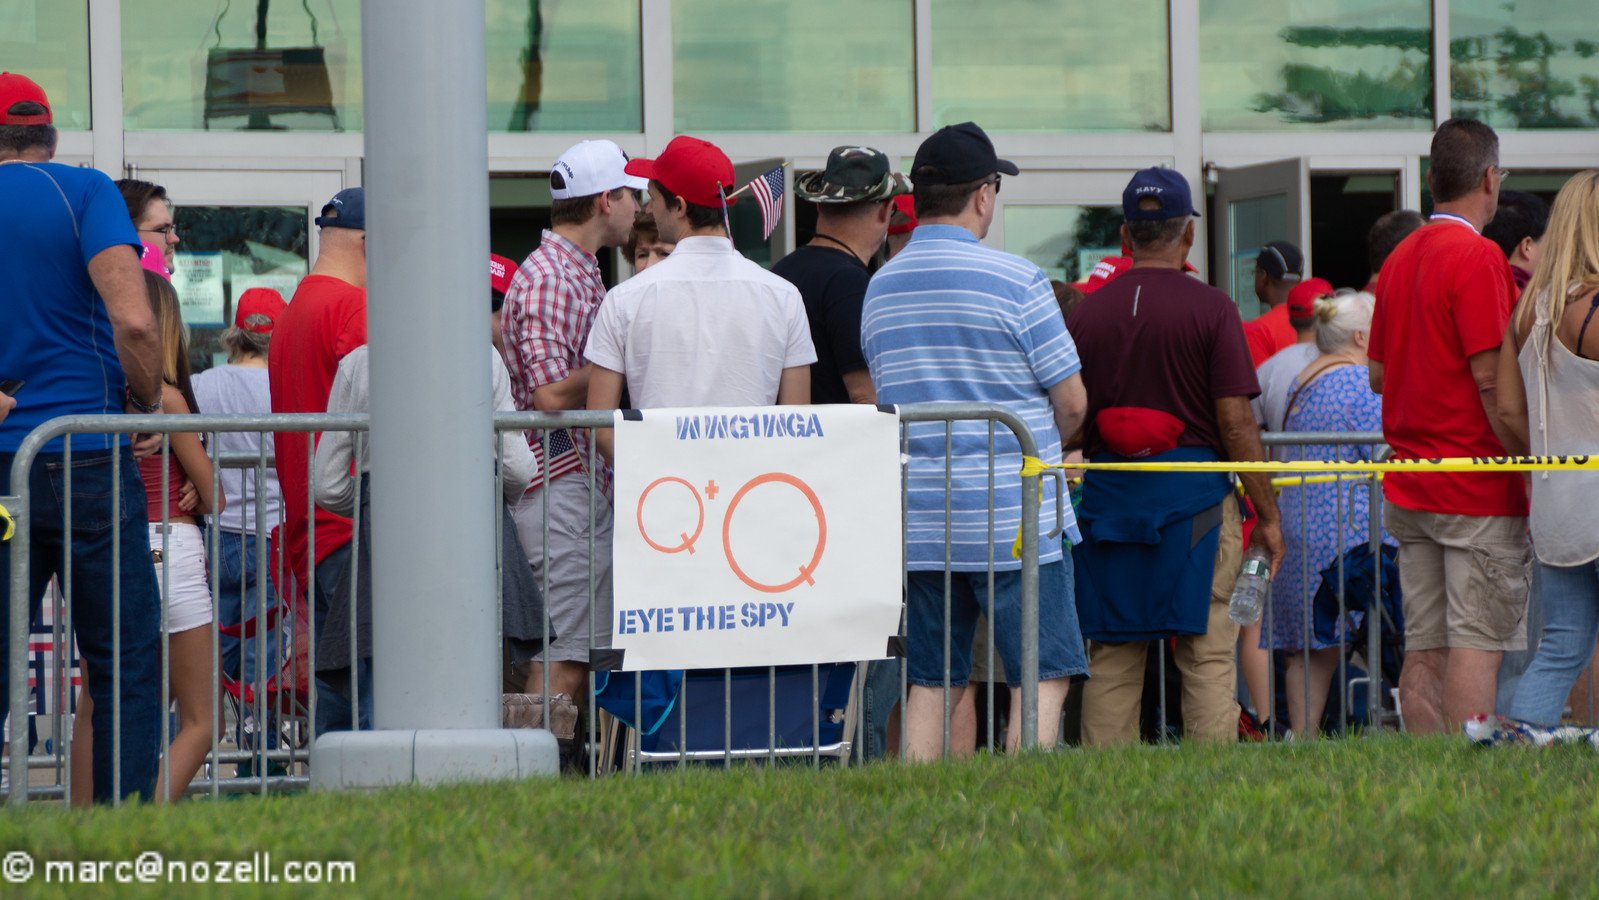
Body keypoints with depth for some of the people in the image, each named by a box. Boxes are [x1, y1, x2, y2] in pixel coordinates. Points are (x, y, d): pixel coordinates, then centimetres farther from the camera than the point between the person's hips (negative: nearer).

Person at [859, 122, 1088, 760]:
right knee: (1042, 676, -1)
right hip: (1013, 518, -5)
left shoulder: (878, 289, 9)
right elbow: (1071, 401, -5)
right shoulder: (1016, 281, -9)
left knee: (931, 684, 8)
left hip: (918, 519, 5)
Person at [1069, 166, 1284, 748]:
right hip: (1195, 492, -3)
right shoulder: (1210, 308, -4)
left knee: (1111, 658, 6)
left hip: (1107, 495, 3)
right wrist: (1267, 513, 0)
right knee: (1207, 655, 0)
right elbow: (1235, 422, -7)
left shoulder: (1088, 313, 5)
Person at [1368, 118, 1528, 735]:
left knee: (1423, 649, 7)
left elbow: (1378, 375, 18)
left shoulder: (1401, 259, 12)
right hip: (1479, 490, -8)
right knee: (1478, 643, -8)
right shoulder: (1477, 257, -12)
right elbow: (1491, 379, -17)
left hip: (1408, 487, 8)